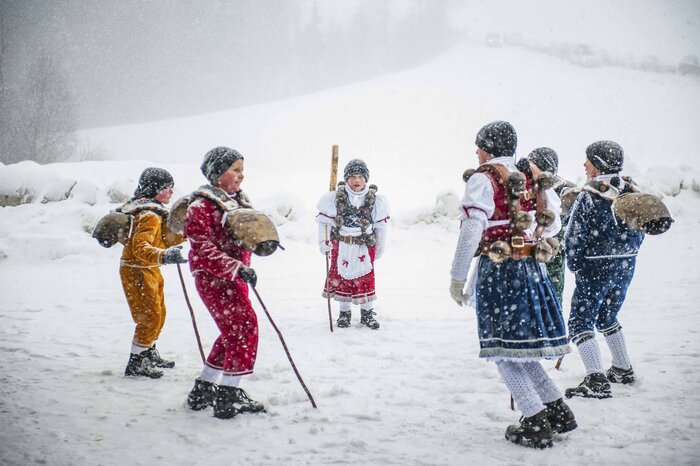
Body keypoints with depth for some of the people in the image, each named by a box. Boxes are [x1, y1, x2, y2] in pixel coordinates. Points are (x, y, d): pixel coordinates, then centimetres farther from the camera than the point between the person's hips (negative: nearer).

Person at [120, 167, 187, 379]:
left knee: (159, 314, 20)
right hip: (136, 271, -10)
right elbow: (140, 248, -35)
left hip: (150, 271, 10)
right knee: (150, 317, -7)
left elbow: (165, 239, 16)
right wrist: (163, 256, -51)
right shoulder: (149, 215, -24)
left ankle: (149, 354, 38)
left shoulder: (155, 211, 9)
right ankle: (136, 363, 3)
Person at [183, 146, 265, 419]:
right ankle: (228, 396, -6)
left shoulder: (238, 201, 15)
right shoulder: (202, 206, -12)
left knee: (233, 332, 13)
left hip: (235, 276, 9)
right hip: (212, 277, -9)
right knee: (245, 326, -14)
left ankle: (203, 391, 26)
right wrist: (237, 269, -27)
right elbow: (203, 249, -19)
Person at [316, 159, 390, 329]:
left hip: (364, 246, 0)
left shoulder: (375, 200, -4)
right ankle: (344, 312, 22)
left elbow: (381, 226, 6)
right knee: (341, 277, 8)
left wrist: (380, 248, 11)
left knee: (365, 279, 3)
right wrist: (323, 242, -2)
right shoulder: (335, 198, -6)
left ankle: (367, 313, 17)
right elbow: (324, 220, 3)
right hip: (341, 246, 1)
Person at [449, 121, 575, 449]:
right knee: (521, 346, 18)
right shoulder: (530, 179, 11)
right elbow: (552, 224, 14)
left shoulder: (483, 180, -8)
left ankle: (536, 423, 1)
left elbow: (471, 231, -16)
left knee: (503, 348, 1)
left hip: (496, 270, -7)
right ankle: (558, 410, 19)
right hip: (530, 269, 7)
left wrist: (457, 278, -11)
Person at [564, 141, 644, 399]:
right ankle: (623, 370, 33)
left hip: (597, 267, -7)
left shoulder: (589, 196, -16)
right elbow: (640, 229, 12)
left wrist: (574, 265, -1)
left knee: (580, 320, -3)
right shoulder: (631, 192, 4)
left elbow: (573, 236, -15)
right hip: (626, 266, 8)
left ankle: (596, 381, -13)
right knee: (607, 317, 25)